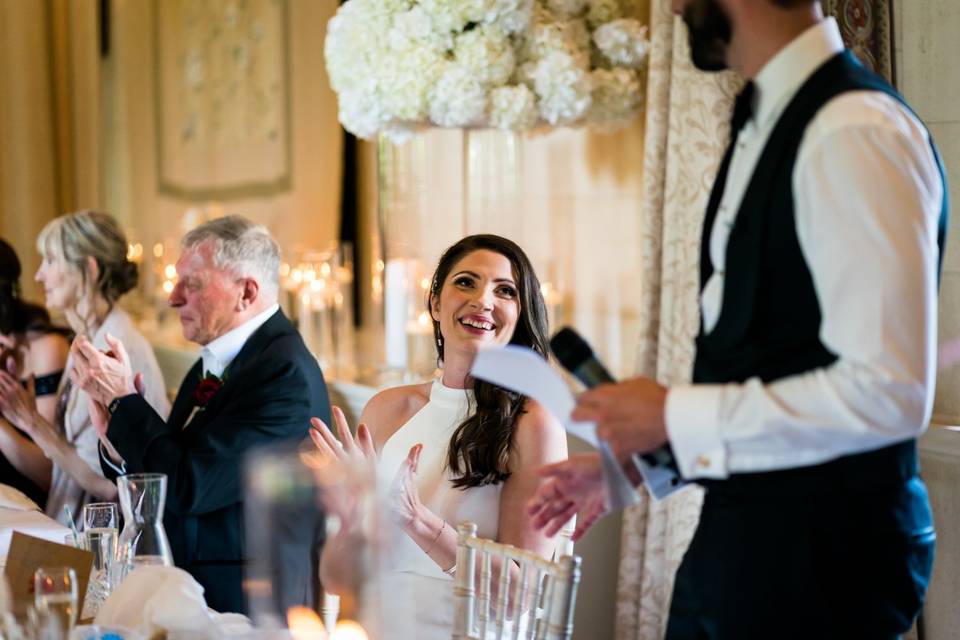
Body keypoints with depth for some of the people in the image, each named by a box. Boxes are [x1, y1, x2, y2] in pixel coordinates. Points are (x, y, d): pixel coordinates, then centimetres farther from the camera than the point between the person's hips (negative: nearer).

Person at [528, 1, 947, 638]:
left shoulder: (856, 134, -19)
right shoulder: (765, 126, 10)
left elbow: (886, 393, -25)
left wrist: (674, 416, -17)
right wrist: (627, 464, 16)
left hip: (819, 555, -8)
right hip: (739, 538, 9)